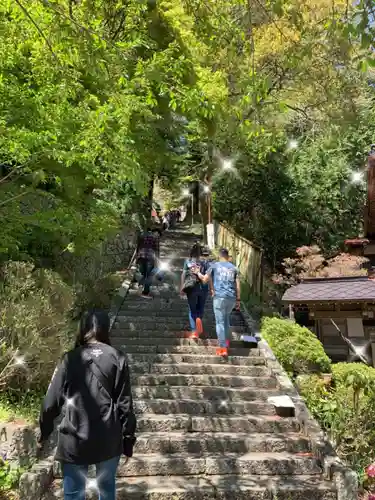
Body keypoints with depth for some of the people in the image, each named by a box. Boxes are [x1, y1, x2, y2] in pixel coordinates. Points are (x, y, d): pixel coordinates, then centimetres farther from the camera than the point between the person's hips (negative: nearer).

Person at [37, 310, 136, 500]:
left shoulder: (70, 359, -4)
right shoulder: (117, 359, -5)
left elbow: (51, 402, -1)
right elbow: (124, 404, -5)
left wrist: (44, 435, 14)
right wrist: (129, 438, 5)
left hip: (74, 441, 0)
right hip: (109, 441, 1)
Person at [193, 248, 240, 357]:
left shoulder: (215, 265, 3)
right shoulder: (233, 268, 11)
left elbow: (204, 279, 7)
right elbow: (237, 286, 7)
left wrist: (197, 272, 25)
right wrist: (238, 300, 13)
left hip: (219, 297, -4)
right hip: (232, 298, 4)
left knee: (220, 322, 0)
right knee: (226, 318, 26)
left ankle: (223, 348, -2)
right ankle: (226, 341, 33)